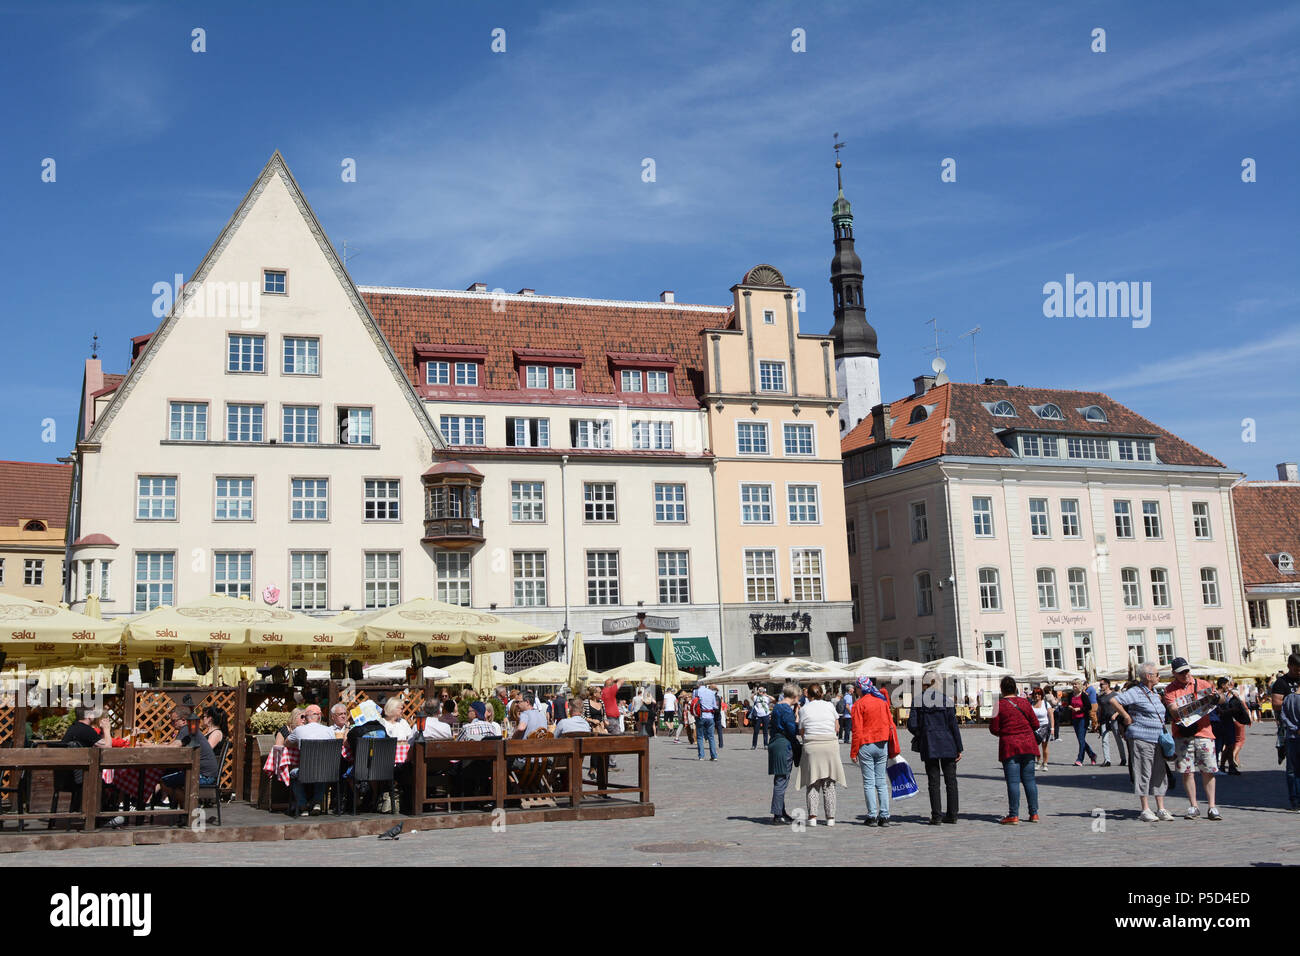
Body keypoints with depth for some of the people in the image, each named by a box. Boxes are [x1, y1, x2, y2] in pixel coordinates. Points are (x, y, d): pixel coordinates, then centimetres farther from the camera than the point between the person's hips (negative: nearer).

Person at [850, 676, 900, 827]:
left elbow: (857, 730, -11)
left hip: (866, 745, -4)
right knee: (882, 782, 9)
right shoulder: (883, 701, 6)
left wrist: (853, 752, -6)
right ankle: (884, 816, 6)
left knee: (869, 783, 1)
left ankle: (872, 817, 0)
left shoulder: (859, 704, -8)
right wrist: (893, 749, 12)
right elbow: (890, 725, 6)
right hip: (882, 745, 4)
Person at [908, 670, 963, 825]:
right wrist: (959, 749, 2)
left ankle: (936, 816, 0)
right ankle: (952, 815, 11)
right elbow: (954, 726, -2)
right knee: (951, 780, 9)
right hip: (948, 745, 1)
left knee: (933, 782, 3)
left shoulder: (919, 701, -2)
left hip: (928, 747, 0)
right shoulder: (946, 701, -1)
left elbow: (912, 724, -6)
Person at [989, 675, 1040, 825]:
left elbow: (994, 729, -6)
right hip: (1028, 744, 4)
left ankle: (1013, 815, -4)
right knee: (1029, 779, 9)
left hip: (1009, 746, -4)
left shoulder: (999, 705, -7)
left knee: (1013, 781, -3)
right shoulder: (1024, 702, 4)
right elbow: (1035, 724, 8)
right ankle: (1034, 813, 12)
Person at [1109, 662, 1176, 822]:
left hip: (1157, 740, 8)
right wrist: (1126, 717, -16)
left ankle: (1161, 809, 14)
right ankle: (1146, 810, 1)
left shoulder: (1154, 693, 16)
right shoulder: (1136, 692, -11)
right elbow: (1113, 700, -20)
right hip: (1141, 738, -8)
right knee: (1143, 774, -4)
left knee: (1160, 773, 8)